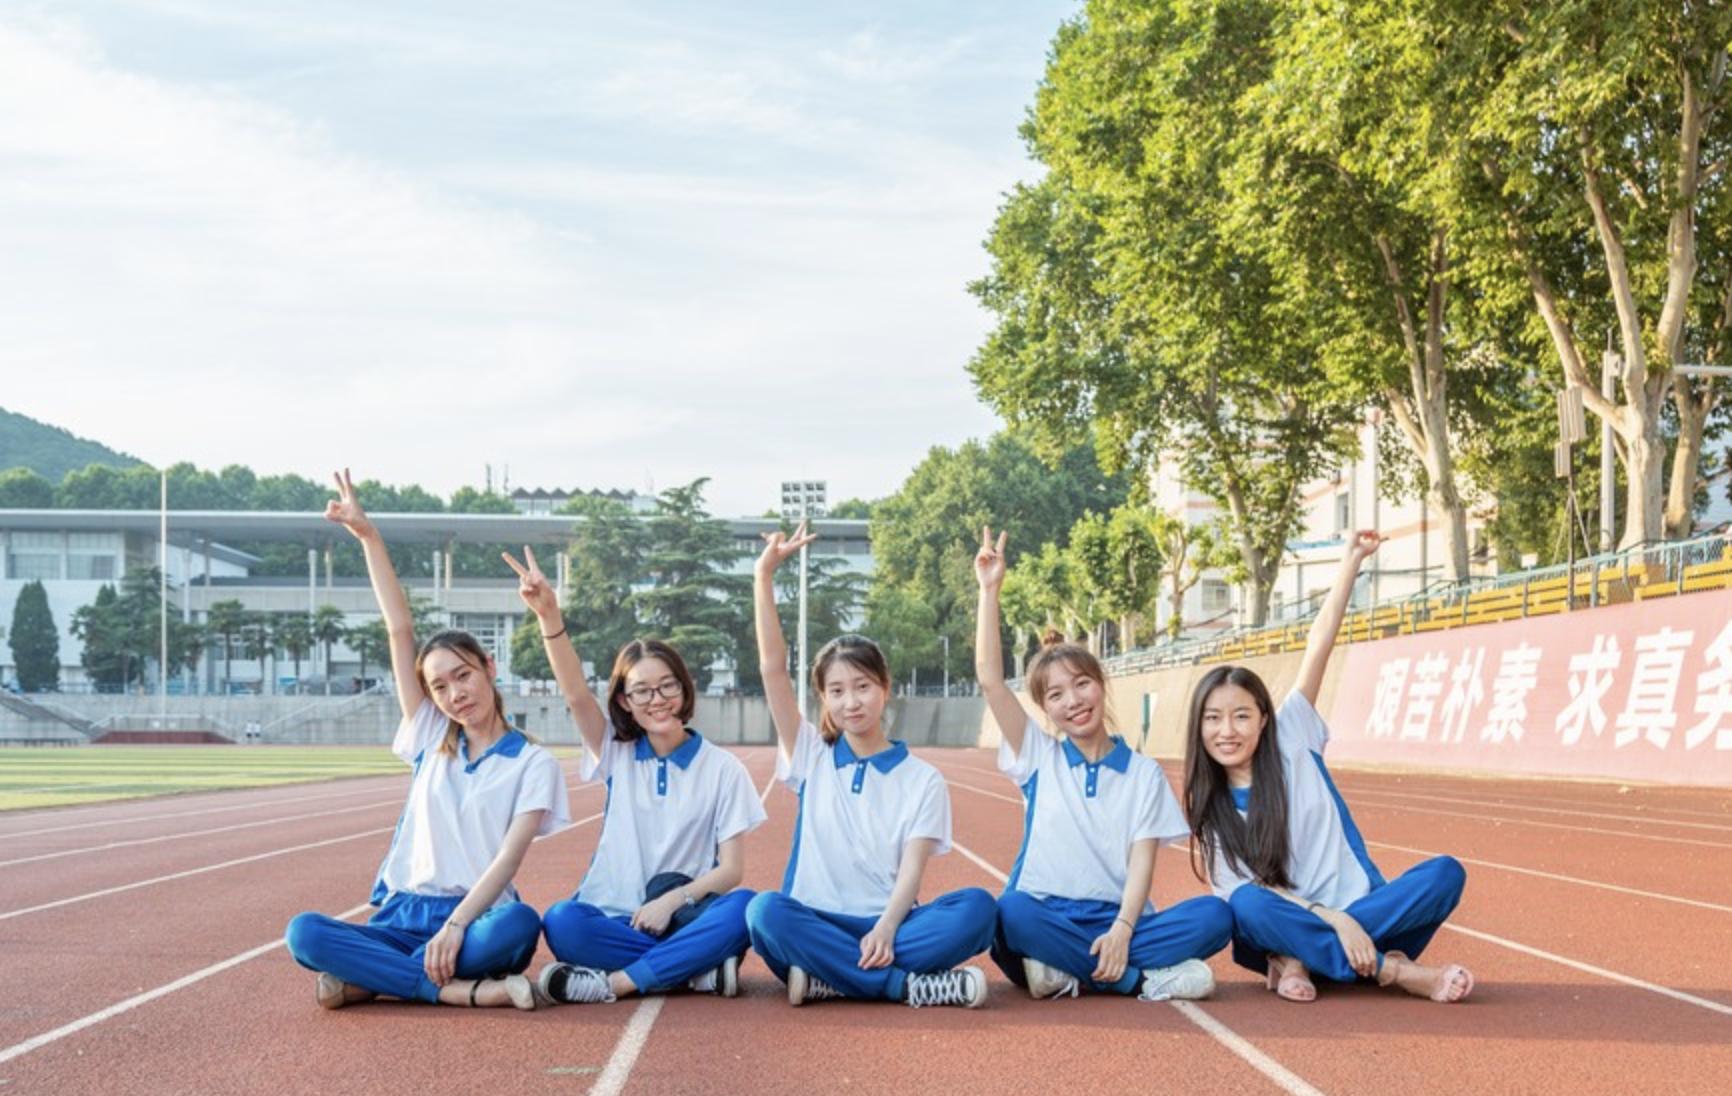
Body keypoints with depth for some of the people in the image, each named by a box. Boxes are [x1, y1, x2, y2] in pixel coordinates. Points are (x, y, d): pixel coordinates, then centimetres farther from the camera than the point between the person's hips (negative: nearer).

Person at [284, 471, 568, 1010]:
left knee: (519, 923, -38)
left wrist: (455, 925, -25)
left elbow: (508, 859, -9)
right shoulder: (430, 738, 15)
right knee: (305, 932, -25)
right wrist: (368, 537, 4)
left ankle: (369, 978, -26)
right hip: (403, 919, 3)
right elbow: (399, 631, 9)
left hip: (476, 919, -3)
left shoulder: (533, 764, 4)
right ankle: (461, 991, -30)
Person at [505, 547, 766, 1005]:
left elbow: (731, 870, 0)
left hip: (687, 919, -1)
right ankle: (700, 969, -25)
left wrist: (674, 899, -18)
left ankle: (616, 981, -28)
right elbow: (576, 695, -10)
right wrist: (549, 617, -25)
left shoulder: (723, 769, 4)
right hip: (618, 921, 1)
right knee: (562, 922, -31)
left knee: (743, 906, -32)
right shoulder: (616, 755, 9)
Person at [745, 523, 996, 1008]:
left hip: (885, 925, 0)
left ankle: (829, 977, -29)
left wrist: (885, 929, -24)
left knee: (976, 906, -28)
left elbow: (911, 871, -4)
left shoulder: (922, 780, 8)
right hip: (817, 924, 0)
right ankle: (911, 986, -31)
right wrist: (764, 576, -6)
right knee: (766, 910, -34)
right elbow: (773, 667, 2)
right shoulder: (811, 758, 12)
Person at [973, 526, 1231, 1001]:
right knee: (1011, 911, -36)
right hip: (1048, 920, -1)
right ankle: (1145, 979, -27)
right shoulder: (1038, 758, 13)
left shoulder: (1144, 773, 12)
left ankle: (1068, 974, -26)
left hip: (1118, 922, 1)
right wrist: (989, 589, -2)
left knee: (1214, 914, -26)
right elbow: (989, 678, 2)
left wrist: (1122, 931, -17)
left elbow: (1142, 861, 1)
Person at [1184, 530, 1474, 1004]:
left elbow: (1319, 646, -2)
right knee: (1248, 906, -35)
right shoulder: (1209, 807, 1)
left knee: (1445, 873, -23)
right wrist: (1333, 919, -25)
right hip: (1287, 922, -2)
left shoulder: (1291, 739, 3)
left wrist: (1352, 560, -5)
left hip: (1359, 911, 2)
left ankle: (1300, 960, -23)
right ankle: (1394, 971, -30)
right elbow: (1251, 889, -11)